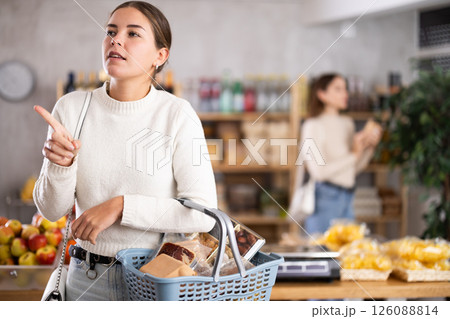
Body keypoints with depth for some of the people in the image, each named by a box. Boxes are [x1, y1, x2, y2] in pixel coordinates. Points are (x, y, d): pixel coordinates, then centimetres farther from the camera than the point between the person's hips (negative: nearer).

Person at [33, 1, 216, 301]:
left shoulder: (178, 115, -11)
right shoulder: (72, 108, -4)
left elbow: (203, 213, -15)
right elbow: (53, 210, -1)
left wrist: (120, 207, -21)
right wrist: (60, 165, -21)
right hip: (88, 277, 2)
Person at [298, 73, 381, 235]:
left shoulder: (348, 123, 14)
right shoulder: (313, 125, -7)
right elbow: (318, 171, -16)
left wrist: (371, 146, 2)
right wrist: (354, 154, -14)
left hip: (347, 196, 7)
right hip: (325, 197, -7)